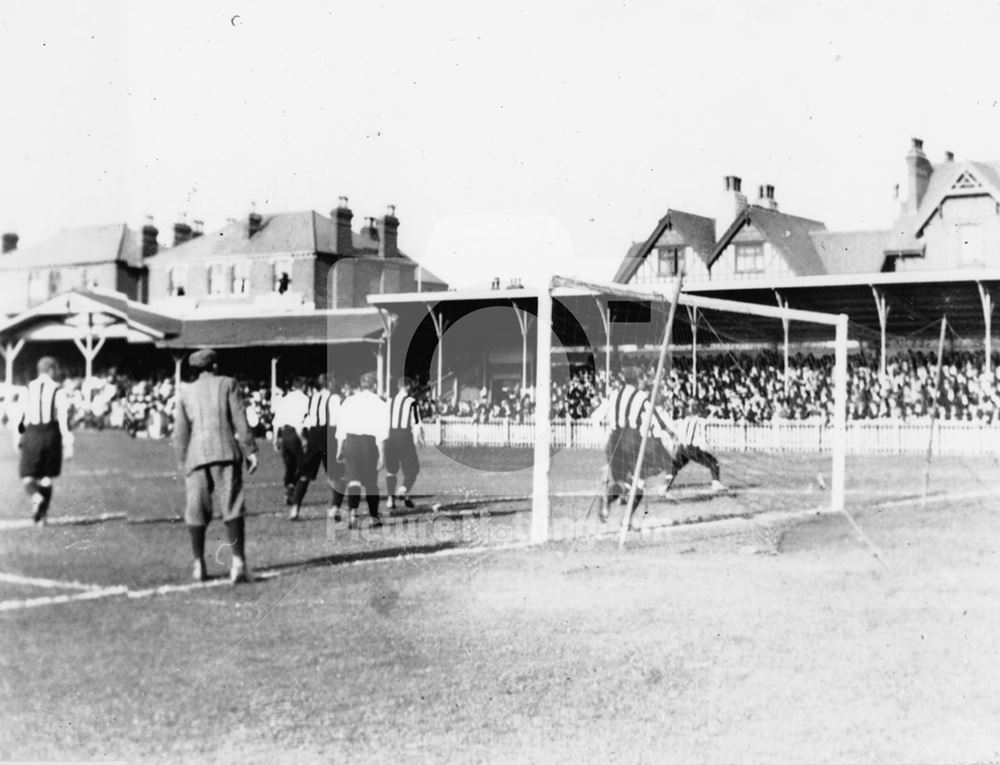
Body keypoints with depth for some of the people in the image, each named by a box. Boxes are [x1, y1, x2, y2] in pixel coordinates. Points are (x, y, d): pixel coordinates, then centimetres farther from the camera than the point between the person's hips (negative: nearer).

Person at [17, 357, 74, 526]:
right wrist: (68, 444, -9)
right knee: (46, 478, 12)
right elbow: (64, 418, -9)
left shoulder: (28, 389, 5)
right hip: (51, 436, -1)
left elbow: (20, 415, 6)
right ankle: (42, 515, 11)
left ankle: (36, 497, -25)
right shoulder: (58, 391, -3)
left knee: (27, 477, 6)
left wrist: (19, 436, 17)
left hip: (31, 435, 1)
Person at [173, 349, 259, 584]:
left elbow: (181, 432, 11)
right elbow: (240, 420, 0)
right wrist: (250, 450, 1)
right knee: (232, 507, -6)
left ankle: (199, 565, 11)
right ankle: (238, 562, -17)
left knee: (197, 510, 9)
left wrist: (183, 463, 16)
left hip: (197, 455, 2)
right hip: (226, 452, -2)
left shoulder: (185, 391, 13)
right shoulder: (227, 384, 8)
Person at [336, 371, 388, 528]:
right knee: (371, 481, 10)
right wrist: (381, 455, -5)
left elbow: (341, 428, 9)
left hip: (350, 440, 2)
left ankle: (353, 511, -23)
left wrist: (339, 450, 15)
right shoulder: (378, 403, 0)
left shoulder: (349, 401, 8)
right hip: (370, 442, -2)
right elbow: (381, 433, -6)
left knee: (353, 478, 0)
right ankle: (374, 517, 18)